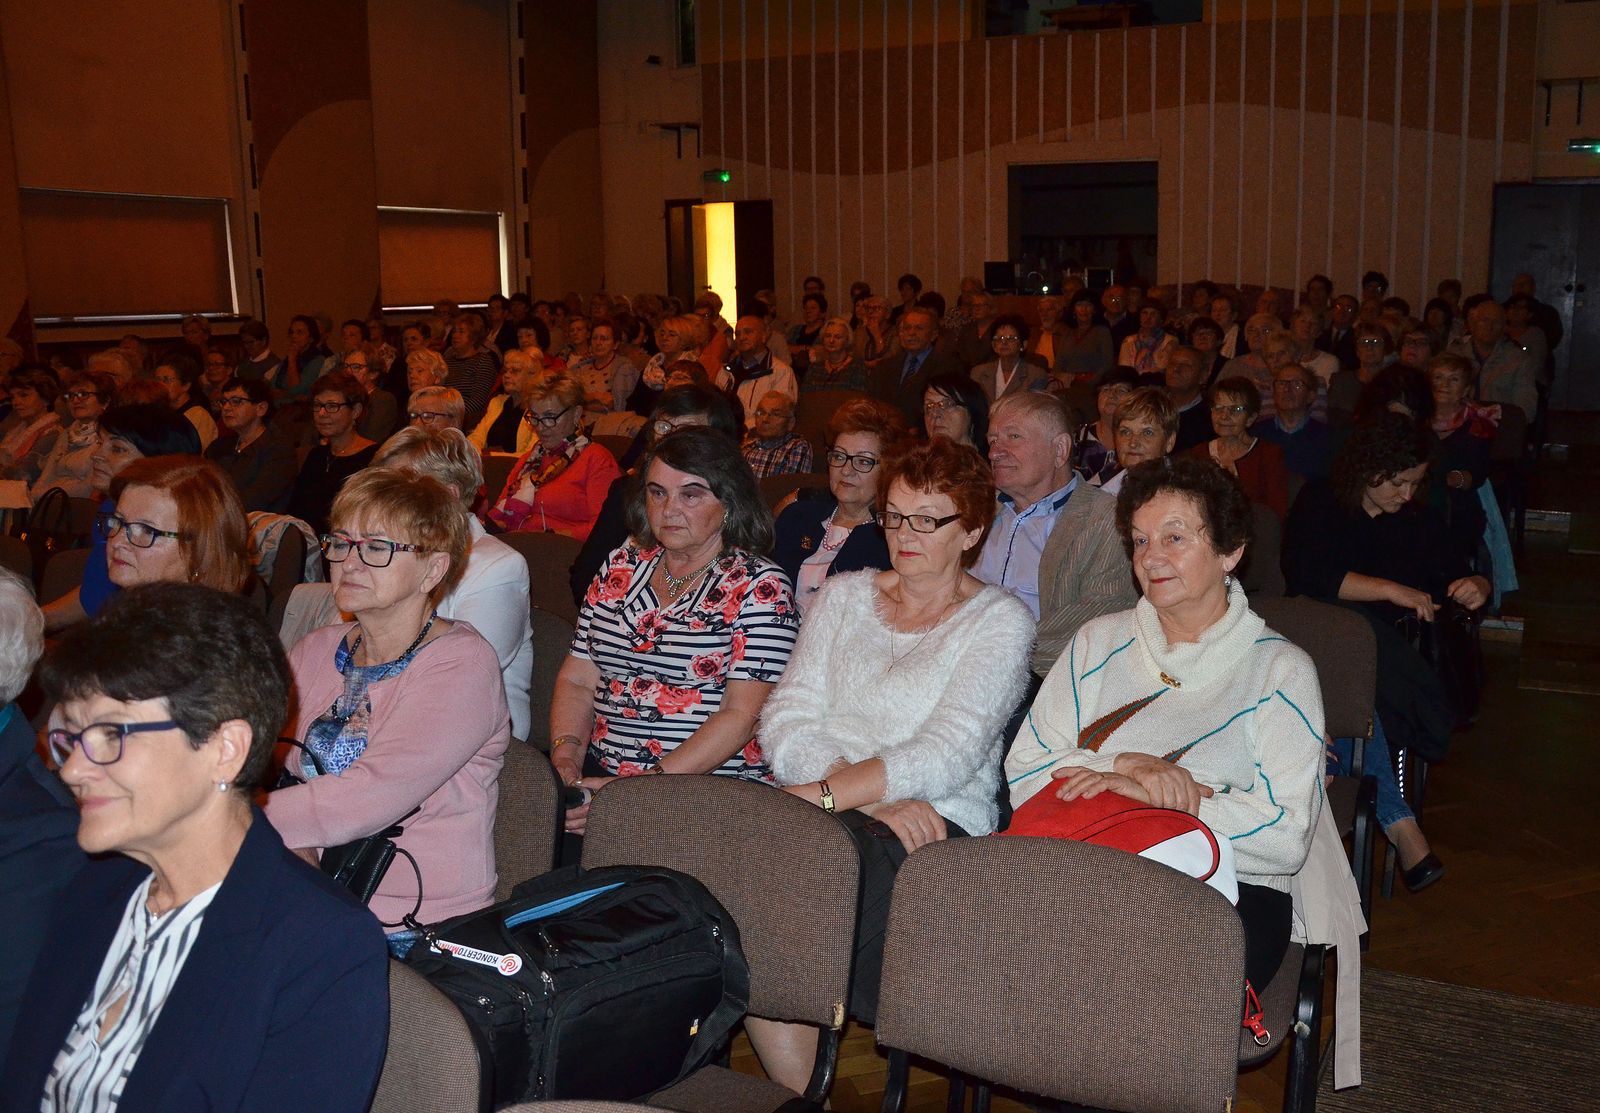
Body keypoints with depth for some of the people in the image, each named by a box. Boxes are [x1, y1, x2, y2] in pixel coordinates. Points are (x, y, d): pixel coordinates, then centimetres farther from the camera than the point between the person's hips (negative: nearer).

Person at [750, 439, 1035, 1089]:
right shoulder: (843, 597, 17)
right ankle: (797, 1096, -13)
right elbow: (786, 721, 4)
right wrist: (879, 797, -12)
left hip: (936, 823, -4)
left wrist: (824, 792, -21)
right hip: (822, 807, 4)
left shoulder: (999, 621, 4)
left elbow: (948, 754, -10)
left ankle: (802, 1091, -13)